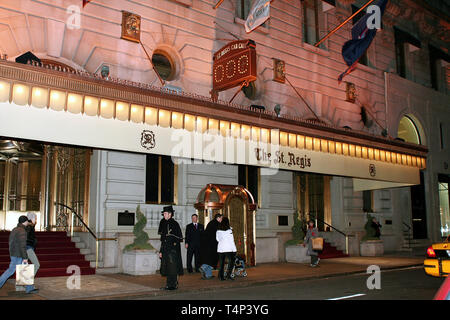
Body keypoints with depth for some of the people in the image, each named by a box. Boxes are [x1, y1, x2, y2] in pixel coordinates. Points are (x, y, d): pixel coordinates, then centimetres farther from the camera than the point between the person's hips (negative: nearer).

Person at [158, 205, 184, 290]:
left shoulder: (174, 224, -9)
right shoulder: (164, 224, 13)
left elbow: (179, 238, -9)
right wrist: (161, 251, 14)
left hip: (173, 249, -7)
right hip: (165, 250, 7)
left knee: (172, 267, -4)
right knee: (167, 267, 10)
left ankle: (173, 285, 3)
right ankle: (169, 285, 19)